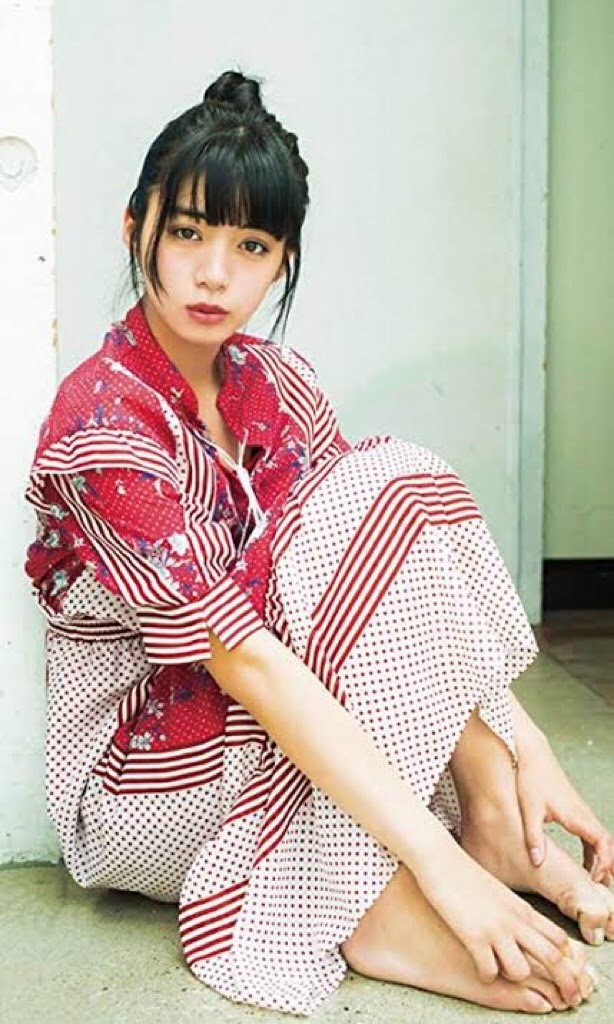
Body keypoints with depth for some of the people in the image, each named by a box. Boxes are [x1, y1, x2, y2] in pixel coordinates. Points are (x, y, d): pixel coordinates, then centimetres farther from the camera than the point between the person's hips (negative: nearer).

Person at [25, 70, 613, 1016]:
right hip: (145, 786, -6)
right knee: (387, 490, -24)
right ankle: (379, 906, -22)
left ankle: (498, 822, -15)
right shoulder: (103, 424, -23)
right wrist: (440, 863, -34)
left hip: (277, 725, 7)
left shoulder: (275, 382, 0)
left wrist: (526, 745, -14)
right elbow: (244, 659, -31)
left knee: (401, 486, -15)